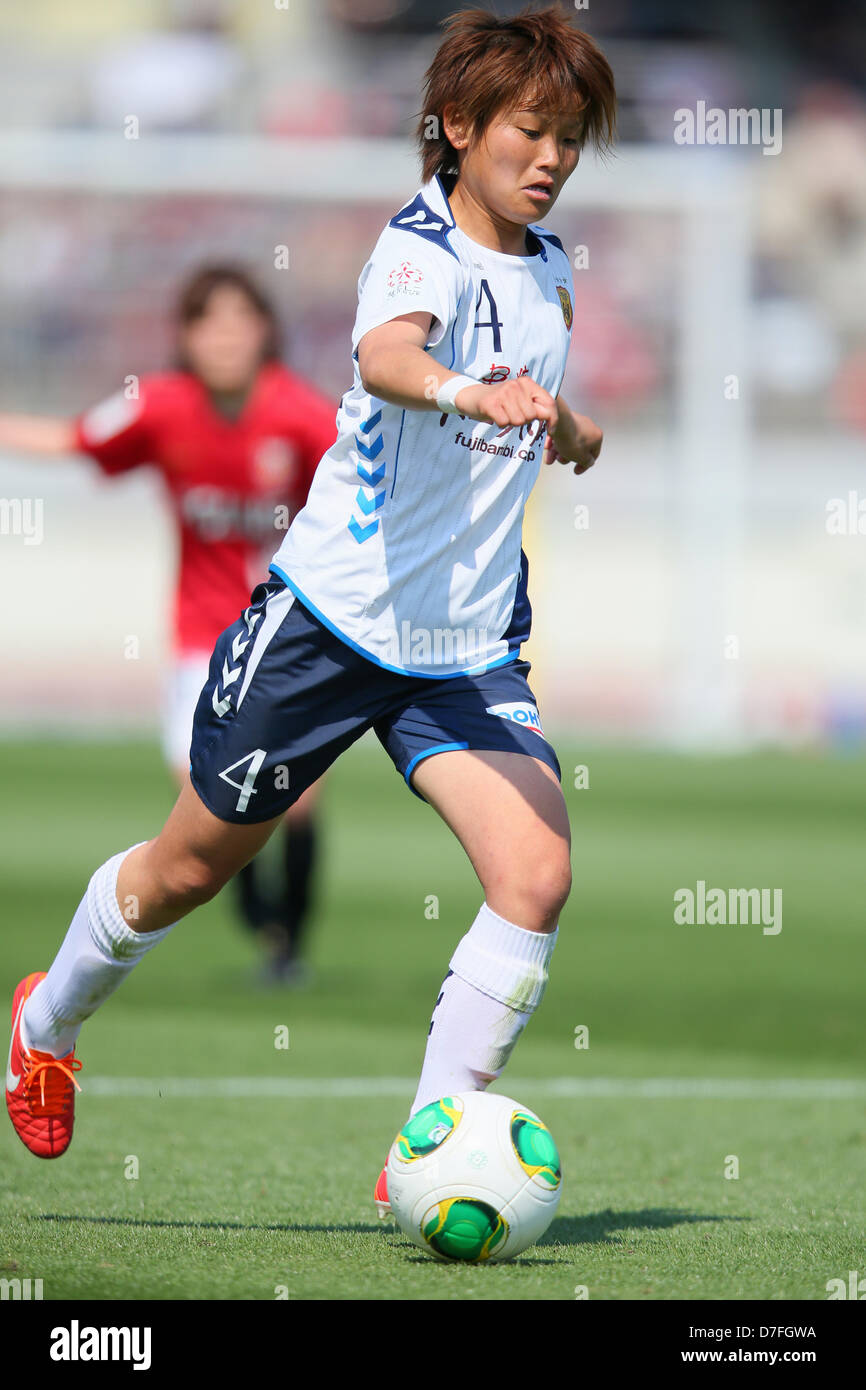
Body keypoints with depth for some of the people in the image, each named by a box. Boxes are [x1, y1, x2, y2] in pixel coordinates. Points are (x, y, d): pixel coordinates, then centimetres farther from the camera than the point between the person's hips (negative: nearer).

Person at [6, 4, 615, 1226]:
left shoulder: (548, 270, 8)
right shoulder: (421, 249, -16)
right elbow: (386, 357, -43)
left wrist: (562, 428, 15)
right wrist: (465, 393, -61)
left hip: (470, 645, 6)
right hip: (333, 614, -5)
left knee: (537, 872, -17)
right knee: (191, 866, 10)